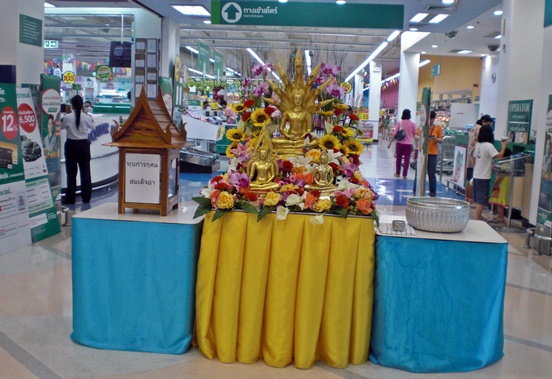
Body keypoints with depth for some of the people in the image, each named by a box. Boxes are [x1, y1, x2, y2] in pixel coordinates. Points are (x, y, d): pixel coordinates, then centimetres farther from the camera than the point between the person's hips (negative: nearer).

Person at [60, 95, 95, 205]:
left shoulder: (67, 117, -13)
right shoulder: (87, 117, -8)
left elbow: (60, 126, 3)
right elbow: (92, 126, 10)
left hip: (71, 145, -2)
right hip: (84, 145, 2)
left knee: (71, 173, 5)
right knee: (85, 172, 9)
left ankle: (70, 198, 7)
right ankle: (86, 197, 14)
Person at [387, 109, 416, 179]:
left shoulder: (399, 123, -4)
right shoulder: (413, 124, -1)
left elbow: (394, 134, -5)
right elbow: (415, 135, 4)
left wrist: (390, 143, 0)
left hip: (400, 143, 0)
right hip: (408, 144, 0)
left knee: (399, 158, 13)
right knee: (407, 159, 4)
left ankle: (397, 173, 24)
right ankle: (404, 175, 4)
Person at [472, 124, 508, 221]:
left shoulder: (478, 144, 7)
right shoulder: (489, 146, -16)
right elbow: (499, 156, -23)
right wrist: (504, 146, -8)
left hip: (476, 175, 7)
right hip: (484, 177, -7)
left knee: (478, 198, 16)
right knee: (482, 199, -3)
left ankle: (477, 217, 23)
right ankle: (477, 218, -5)